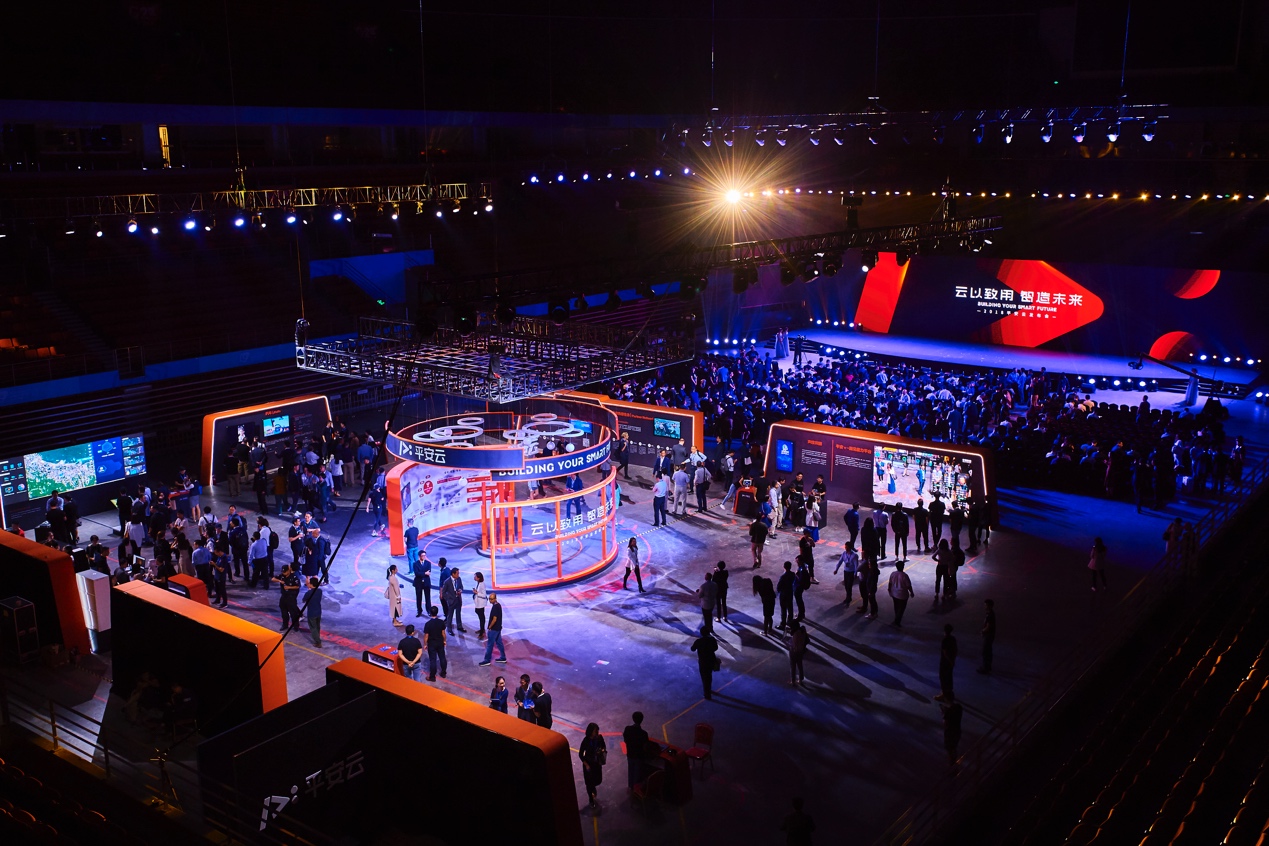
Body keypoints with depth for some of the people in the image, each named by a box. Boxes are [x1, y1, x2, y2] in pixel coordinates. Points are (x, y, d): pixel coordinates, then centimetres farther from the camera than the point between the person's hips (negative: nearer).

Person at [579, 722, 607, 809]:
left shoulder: (599, 737, -15)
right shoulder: (586, 741, -26)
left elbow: (603, 746, 6)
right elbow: (580, 754, -15)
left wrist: (603, 750, -15)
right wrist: (586, 765, -15)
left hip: (597, 763, 4)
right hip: (588, 764, -4)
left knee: (598, 780, 18)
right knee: (590, 782, 10)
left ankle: (593, 787, 53)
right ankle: (591, 800, 30)